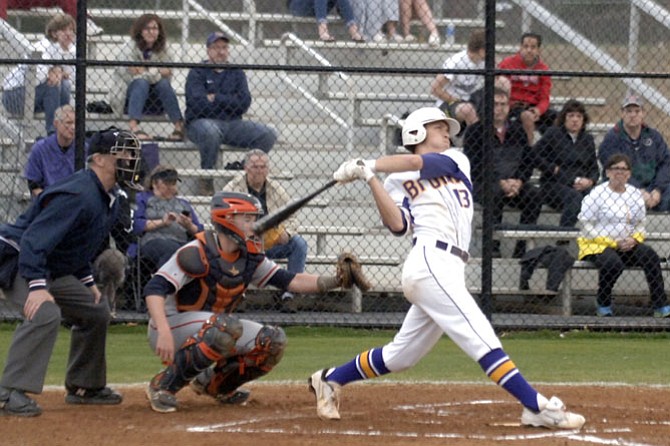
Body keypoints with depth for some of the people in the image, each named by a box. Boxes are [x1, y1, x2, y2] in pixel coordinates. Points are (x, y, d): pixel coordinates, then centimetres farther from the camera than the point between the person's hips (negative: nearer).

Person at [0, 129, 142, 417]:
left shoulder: (109, 201, 6)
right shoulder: (78, 195, -27)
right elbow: (34, 239, -34)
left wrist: (87, 282, 15)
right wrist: (37, 286, -41)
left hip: (54, 271, 11)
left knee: (95, 312, 17)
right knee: (46, 313, -33)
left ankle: (84, 386, 29)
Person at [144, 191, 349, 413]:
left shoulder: (250, 256, 0)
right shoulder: (197, 253, -22)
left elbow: (289, 281, 0)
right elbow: (154, 289, -29)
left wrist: (335, 281, -13)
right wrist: (164, 333, -42)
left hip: (213, 329, 8)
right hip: (174, 325, -8)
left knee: (273, 341, -5)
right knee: (228, 328, -35)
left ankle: (213, 384, 12)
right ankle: (163, 385, -24)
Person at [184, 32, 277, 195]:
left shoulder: (236, 73, 17)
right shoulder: (197, 73, 5)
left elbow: (244, 103, 2)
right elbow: (198, 104, -12)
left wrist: (216, 99, -6)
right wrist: (229, 102, -4)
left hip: (232, 124, 4)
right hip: (201, 122, -4)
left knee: (268, 135, -16)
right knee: (211, 132, -41)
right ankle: (206, 181, -24)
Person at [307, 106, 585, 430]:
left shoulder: (456, 161, 22)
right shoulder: (398, 181, 9)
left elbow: (420, 163, 2)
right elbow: (397, 225, -7)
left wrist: (369, 166, -7)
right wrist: (370, 179, -14)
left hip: (447, 269, 7)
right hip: (430, 261, -7)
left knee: (400, 356, 13)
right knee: (481, 338, -15)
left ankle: (330, 380, 27)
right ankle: (538, 408, -21)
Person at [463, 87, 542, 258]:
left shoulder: (518, 130, 14)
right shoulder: (475, 131, 1)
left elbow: (529, 161, 11)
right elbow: (475, 166, -7)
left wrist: (518, 182, -10)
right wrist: (500, 183, -19)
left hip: (514, 184, 4)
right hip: (482, 185, -4)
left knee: (535, 195, -25)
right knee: (495, 195, -38)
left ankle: (521, 249, -24)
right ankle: (493, 248, -35)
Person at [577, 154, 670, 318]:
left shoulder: (635, 194, 12)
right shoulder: (597, 194, -4)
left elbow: (640, 225, 17)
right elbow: (586, 226, -9)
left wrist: (634, 239, -8)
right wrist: (614, 243, -14)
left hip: (627, 245, 5)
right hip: (597, 244, -5)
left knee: (650, 255, -24)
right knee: (613, 262, -37)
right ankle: (603, 305, -11)